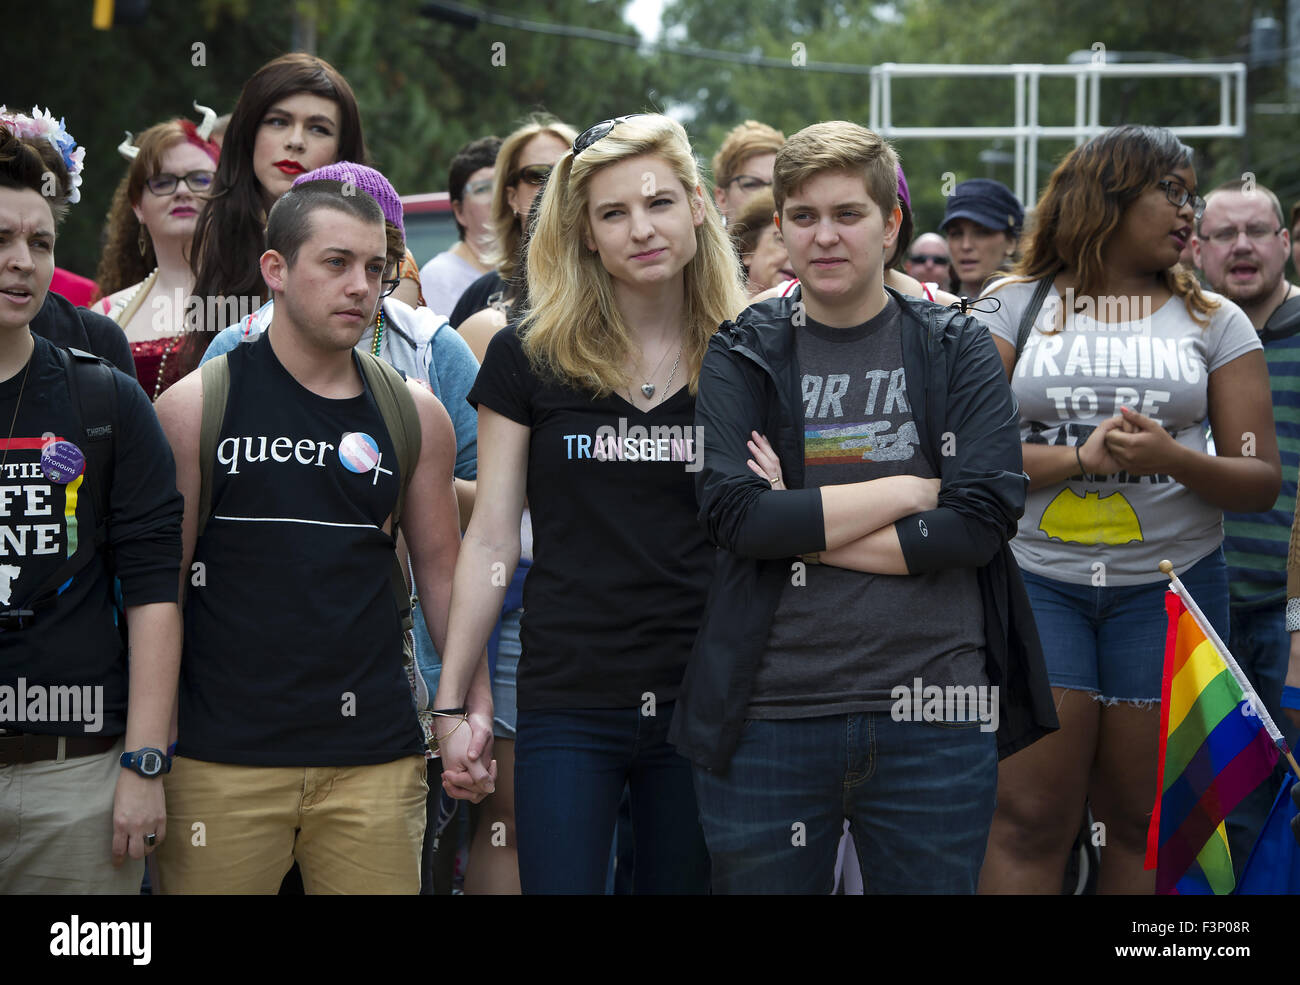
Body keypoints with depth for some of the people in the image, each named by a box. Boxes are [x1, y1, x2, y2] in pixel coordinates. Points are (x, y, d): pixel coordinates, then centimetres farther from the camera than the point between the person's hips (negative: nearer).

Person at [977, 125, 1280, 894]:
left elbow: (1260, 480, 4)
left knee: (1145, 825, 4)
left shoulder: (1216, 322, 9)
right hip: (1036, 581, -1)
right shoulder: (1015, 306, 6)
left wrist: (1173, 459, -15)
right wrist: (1081, 458, -14)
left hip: (1170, 584, 2)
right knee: (1031, 823, -6)